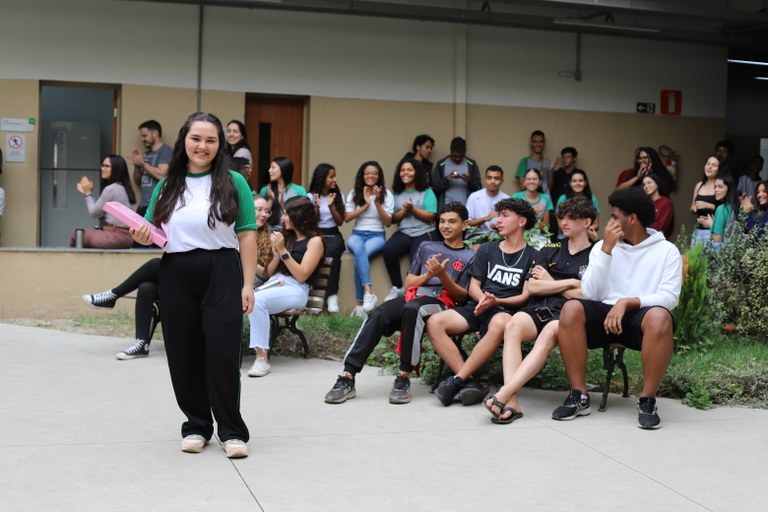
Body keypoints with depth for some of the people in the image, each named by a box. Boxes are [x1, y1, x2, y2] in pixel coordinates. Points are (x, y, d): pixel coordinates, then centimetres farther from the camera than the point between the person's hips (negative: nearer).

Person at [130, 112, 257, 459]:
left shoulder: (233, 182, 2)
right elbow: (153, 234, 14)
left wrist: (248, 284, -7)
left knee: (223, 355, -4)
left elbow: (247, 236, -1)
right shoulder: (166, 186, 11)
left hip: (221, 273, -3)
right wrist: (143, 237, -10)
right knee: (184, 355, 7)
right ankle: (196, 426, 21)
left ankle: (232, 430, 7)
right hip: (176, 276, 3)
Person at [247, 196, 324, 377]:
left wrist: (283, 251, -9)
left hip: (295, 290, -6)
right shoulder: (287, 237, 22)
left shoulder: (314, 241, 3)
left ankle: (262, 358, -35)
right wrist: (276, 252, 3)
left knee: (256, 300, -36)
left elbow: (302, 275, -7)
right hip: (274, 284, 6)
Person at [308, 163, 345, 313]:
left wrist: (331, 206, -10)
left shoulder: (338, 195, 8)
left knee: (332, 251, -37)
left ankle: (332, 295, -37)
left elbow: (340, 222, 4)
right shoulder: (311, 196, 4)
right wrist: (317, 206, -12)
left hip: (333, 234, 1)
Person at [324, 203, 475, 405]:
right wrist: (427, 275, 1)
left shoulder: (469, 257, 14)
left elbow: (462, 296, 6)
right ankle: (347, 377, -36)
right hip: (412, 296, 4)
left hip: (441, 302, -3)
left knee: (412, 308, -41)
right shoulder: (427, 247, 26)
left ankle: (404, 377, -36)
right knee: (377, 315, -30)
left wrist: (442, 275, -10)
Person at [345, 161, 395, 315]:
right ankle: (369, 292, -48)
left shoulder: (386, 194, 7)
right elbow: (347, 217, 2)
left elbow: (388, 222, 0)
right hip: (357, 234, 1)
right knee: (358, 248, -39)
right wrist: (366, 205, -5)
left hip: (377, 236, -1)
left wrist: (377, 202, -10)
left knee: (360, 255, -36)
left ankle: (359, 303, -38)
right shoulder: (354, 193, 12)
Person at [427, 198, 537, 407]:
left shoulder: (532, 256, 7)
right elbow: (474, 285, 15)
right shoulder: (487, 250, 19)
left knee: (499, 324, -42)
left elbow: (525, 296, 0)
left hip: (506, 310, -4)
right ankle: (470, 382, -32)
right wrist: (483, 299, -9)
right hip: (477, 307, 4)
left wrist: (496, 301, -18)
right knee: (434, 323, -24)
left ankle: (457, 380, -34)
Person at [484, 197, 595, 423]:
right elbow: (532, 287, 11)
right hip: (539, 308, 4)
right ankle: (511, 402, -43)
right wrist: (569, 282, 3)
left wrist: (551, 283, 5)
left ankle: (503, 395, -48)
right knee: (513, 325, -31)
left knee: (549, 332, -38)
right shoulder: (550, 250, 23)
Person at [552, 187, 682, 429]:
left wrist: (627, 302, -19)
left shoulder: (667, 250, 5)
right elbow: (590, 294, 0)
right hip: (606, 314, 2)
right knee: (571, 308, -29)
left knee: (659, 316, -37)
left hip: (640, 318, -2)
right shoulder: (602, 246, 13)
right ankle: (579, 396, -22)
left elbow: (669, 298, -8)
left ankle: (647, 400, -24)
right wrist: (606, 250, -6)